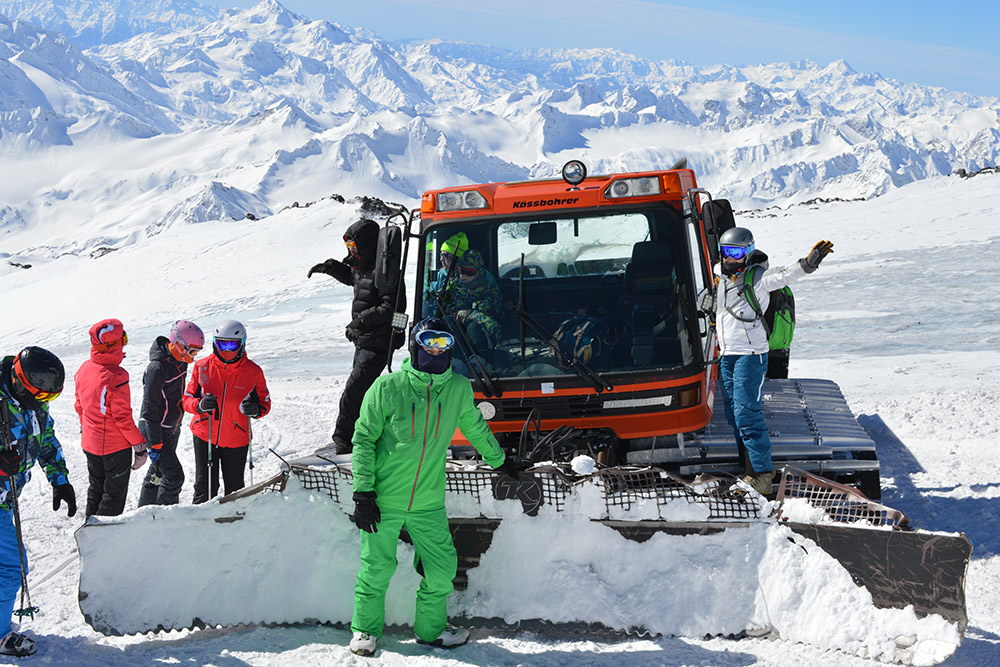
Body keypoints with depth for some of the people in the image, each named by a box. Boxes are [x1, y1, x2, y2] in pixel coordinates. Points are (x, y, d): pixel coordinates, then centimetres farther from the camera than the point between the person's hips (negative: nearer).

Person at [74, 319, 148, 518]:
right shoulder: (116, 376, -26)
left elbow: (79, 406, 10)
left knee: (96, 488, 23)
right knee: (115, 494, 7)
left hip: (90, 443, 7)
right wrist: (140, 446, -13)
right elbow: (123, 417, -22)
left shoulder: (85, 368, -3)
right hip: (116, 447, -7)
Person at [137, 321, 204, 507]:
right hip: (155, 429, -9)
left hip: (171, 428, 9)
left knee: (157, 473, 19)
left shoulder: (179, 361, 3)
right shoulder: (158, 367, -25)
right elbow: (150, 409, -22)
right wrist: (155, 444, -20)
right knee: (174, 476, -12)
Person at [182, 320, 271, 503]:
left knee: (235, 488, 12)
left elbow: (265, 402, 4)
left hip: (237, 439, 0)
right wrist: (200, 405, -22)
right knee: (205, 488, 1)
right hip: (205, 437, 0)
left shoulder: (253, 372, -6)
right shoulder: (202, 366, -5)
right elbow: (187, 399, 0)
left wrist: (255, 410, -19)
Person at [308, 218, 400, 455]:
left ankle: (343, 440, -4)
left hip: (377, 345, -11)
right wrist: (331, 267, 17)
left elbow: (393, 307, -27)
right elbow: (350, 276, 35)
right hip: (364, 342, 11)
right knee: (362, 391, 19)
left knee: (353, 392, -11)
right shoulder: (364, 267, 11)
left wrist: (362, 320, -24)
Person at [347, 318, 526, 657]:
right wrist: (363, 492, -9)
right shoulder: (388, 387, -9)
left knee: (443, 567, 3)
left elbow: (475, 428, 21)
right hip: (384, 499, -3)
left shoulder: (459, 389, 1)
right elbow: (364, 440, -4)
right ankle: (365, 629, 25)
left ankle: (431, 628, 25)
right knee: (377, 568, 4)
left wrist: (499, 460, 33)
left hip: (429, 502, 3)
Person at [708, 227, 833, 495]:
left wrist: (807, 264, -44)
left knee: (747, 413, -13)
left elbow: (783, 275, -29)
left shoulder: (757, 277, -11)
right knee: (734, 414, 9)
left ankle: (762, 475, -8)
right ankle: (749, 468, 18)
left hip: (751, 355, -7)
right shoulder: (719, 272, 9)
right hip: (726, 354, 7)